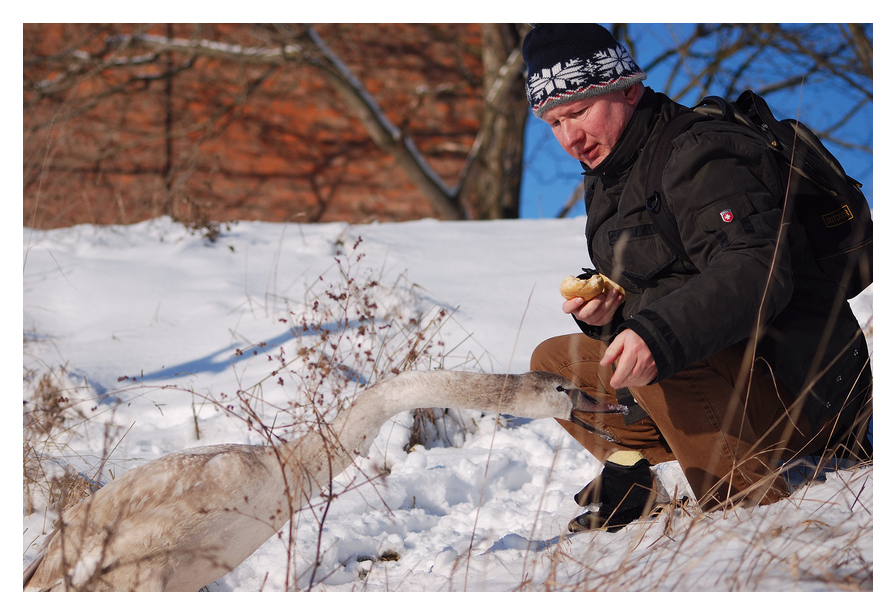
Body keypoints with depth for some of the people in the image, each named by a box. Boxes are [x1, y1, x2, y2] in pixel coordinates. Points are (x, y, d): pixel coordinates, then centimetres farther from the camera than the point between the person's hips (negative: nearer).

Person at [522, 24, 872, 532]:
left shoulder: (699, 156, -17)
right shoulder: (607, 176, 13)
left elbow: (757, 272, -34)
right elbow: (634, 297, 20)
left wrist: (657, 334, -48)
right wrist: (601, 310, -5)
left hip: (797, 391, -9)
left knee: (663, 353, -36)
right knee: (553, 361, 9)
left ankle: (755, 509, -27)